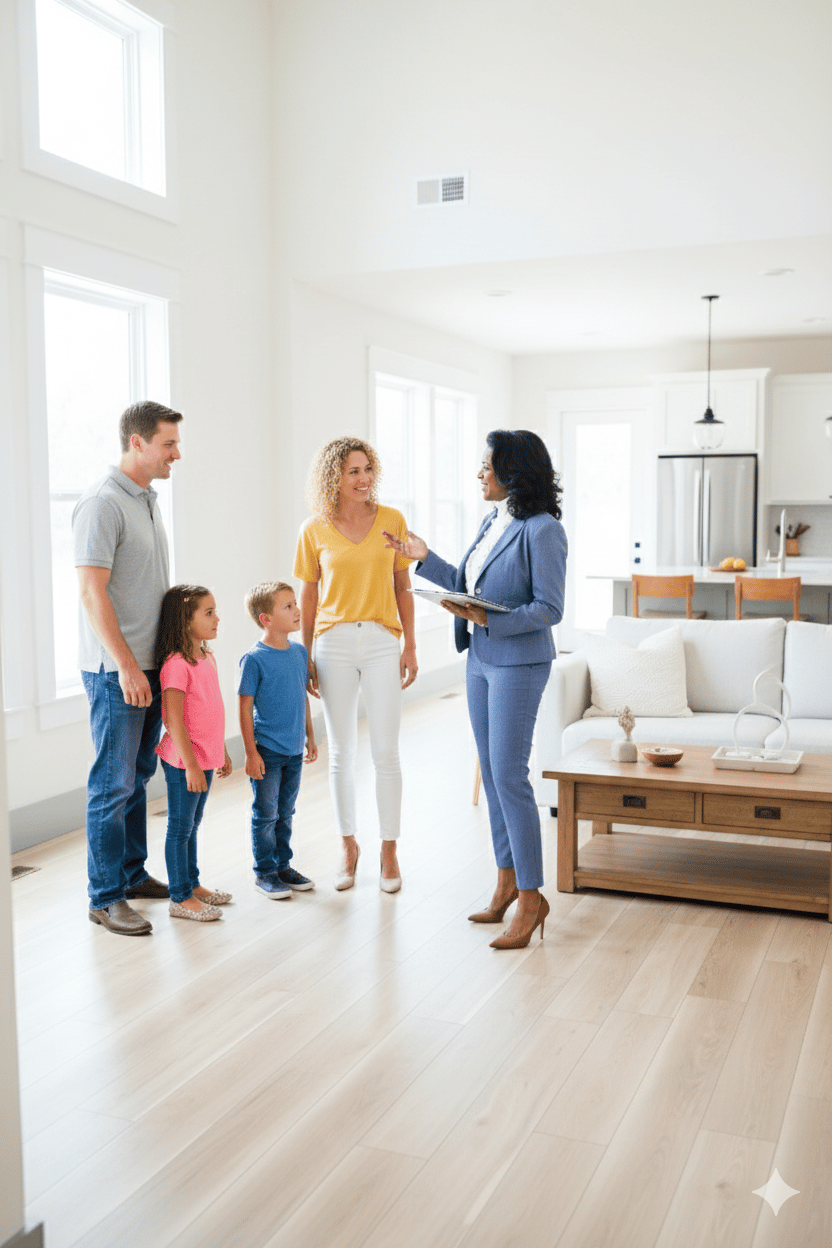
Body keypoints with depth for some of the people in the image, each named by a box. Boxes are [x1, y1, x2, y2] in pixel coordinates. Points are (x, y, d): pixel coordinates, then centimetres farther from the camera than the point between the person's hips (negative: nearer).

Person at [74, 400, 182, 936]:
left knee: (139, 775, 16)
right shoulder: (102, 503, -15)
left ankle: (133, 873, 28)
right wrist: (126, 666, -21)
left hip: (150, 665, 9)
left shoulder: (149, 500, 14)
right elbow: (92, 593, -20)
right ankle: (105, 897, 9)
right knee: (114, 783, -1)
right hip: (117, 669, -9)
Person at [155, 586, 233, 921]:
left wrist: (222, 752, 21)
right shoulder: (176, 664, -20)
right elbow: (175, 720, -21)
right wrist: (191, 764, -22)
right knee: (180, 828, 3)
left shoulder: (208, 658, 8)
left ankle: (192, 884, 32)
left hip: (206, 758, 8)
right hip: (183, 761, -8)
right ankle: (180, 899, 12)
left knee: (192, 825, 20)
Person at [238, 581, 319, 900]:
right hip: (266, 752, -6)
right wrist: (251, 752, -13)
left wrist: (310, 736, 16)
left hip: (294, 751, 6)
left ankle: (283, 865, 29)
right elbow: (245, 708, -12)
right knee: (265, 814, 5)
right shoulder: (254, 659, -14)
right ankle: (264, 872, 18)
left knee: (285, 813, 17)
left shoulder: (300, 652, 4)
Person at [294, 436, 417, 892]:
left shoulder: (392, 520, 2)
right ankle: (349, 845, 23)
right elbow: (309, 597, 7)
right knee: (341, 754, 8)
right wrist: (306, 657, 5)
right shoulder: (314, 530, 1)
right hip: (334, 643, 0)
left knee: (386, 752, 0)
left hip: (382, 641, 0)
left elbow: (402, 587, 6)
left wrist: (409, 646, 2)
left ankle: (389, 850, 13)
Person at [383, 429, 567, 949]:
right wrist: (424, 558, 15)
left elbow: (549, 609, -17)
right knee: (492, 773, 13)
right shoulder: (492, 521, 11)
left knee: (509, 776, -8)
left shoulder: (543, 530, -15)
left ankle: (530, 897, 3)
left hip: (518, 663, -9)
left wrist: (488, 619, -25)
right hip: (480, 659, 9)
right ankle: (507, 881, 25)